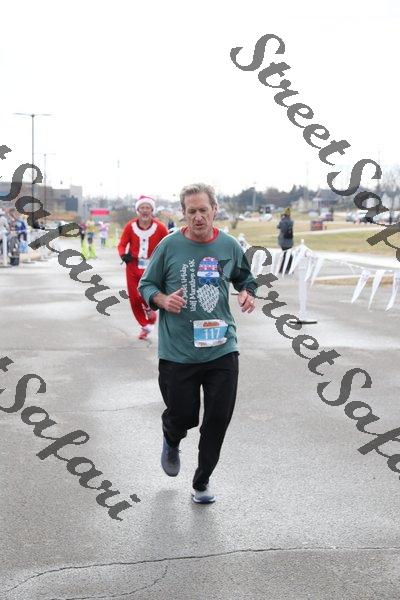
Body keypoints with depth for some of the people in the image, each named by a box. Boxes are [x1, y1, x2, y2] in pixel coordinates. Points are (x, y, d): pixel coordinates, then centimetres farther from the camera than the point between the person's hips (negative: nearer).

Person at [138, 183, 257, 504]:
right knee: (183, 416, 3)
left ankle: (202, 481, 22)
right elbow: (145, 285, 5)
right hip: (177, 353, -2)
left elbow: (245, 278, 21)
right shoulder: (169, 245, -4)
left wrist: (248, 294, -1)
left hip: (222, 349, 2)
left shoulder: (229, 246, 3)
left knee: (219, 417, 1)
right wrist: (163, 300, -15)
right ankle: (171, 443, 43)